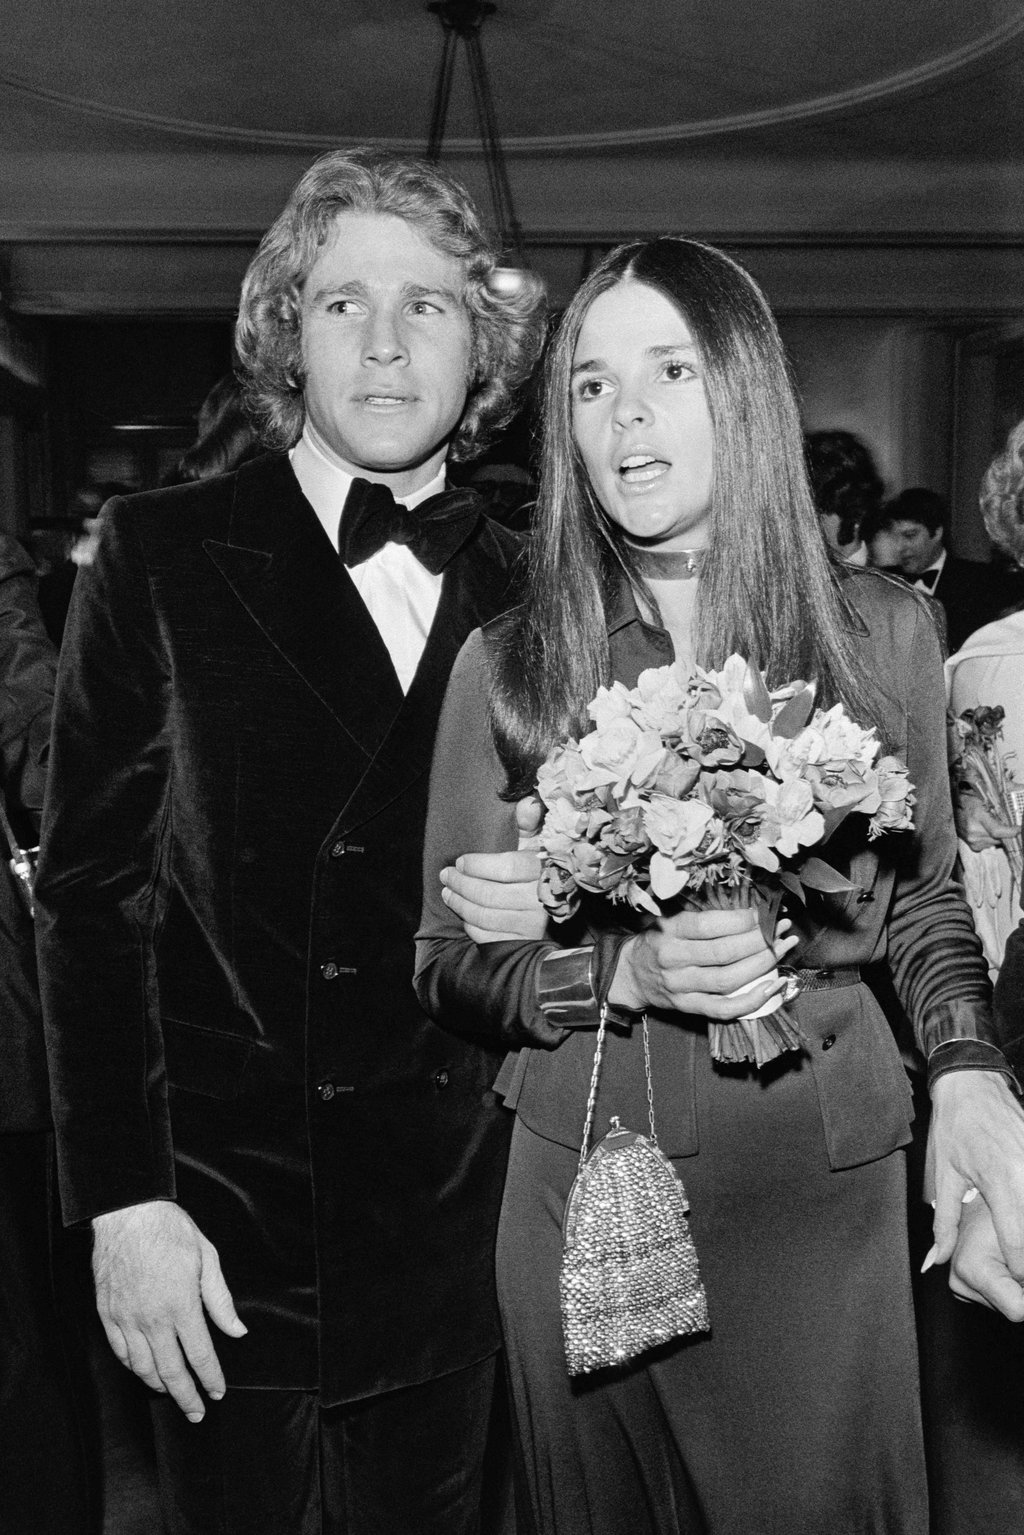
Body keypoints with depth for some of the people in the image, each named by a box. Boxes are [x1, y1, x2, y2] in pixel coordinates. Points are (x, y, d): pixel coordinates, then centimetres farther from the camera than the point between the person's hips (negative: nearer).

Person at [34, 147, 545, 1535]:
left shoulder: (522, 592, 4)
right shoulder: (164, 556, -5)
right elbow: (89, 892, -7)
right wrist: (125, 1203, -11)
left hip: (453, 1248, 3)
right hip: (228, 1232, -2)